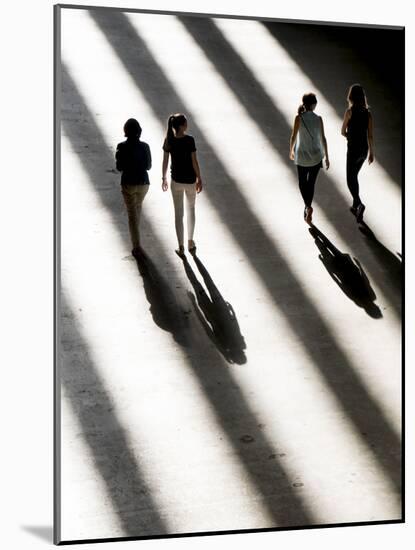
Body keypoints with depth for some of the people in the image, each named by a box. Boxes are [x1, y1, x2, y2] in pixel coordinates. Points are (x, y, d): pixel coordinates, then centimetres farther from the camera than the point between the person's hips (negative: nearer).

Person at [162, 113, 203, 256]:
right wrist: (199, 179, -4)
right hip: (190, 180, -2)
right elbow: (194, 162, -14)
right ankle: (190, 242, 23)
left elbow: (165, 161, -3)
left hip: (176, 180, 2)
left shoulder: (169, 140, -9)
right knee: (191, 208, 22)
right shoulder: (189, 140, -18)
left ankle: (181, 247, 15)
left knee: (178, 213, 11)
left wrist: (164, 178, 9)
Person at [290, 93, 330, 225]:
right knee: (311, 183, 15)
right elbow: (323, 139, -6)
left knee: (302, 182, 18)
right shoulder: (318, 119, -10)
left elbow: (293, 137, -8)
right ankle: (307, 211, 19)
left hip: (302, 156, -1)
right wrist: (326, 157, 3)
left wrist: (291, 151, 10)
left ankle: (308, 207, 0)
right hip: (316, 156, 1)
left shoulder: (299, 118, -13)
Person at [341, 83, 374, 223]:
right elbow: (370, 135, 1)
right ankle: (355, 206, 29)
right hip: (364, 150, 6)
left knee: (350, 180, 2)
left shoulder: (350, 111, -15)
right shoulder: (368, 113, -1)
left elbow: (343, 132, -5)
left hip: (353, 150, -6)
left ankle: (359, 204, -19)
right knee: (354, 176, 23)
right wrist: (371, 153, 9)